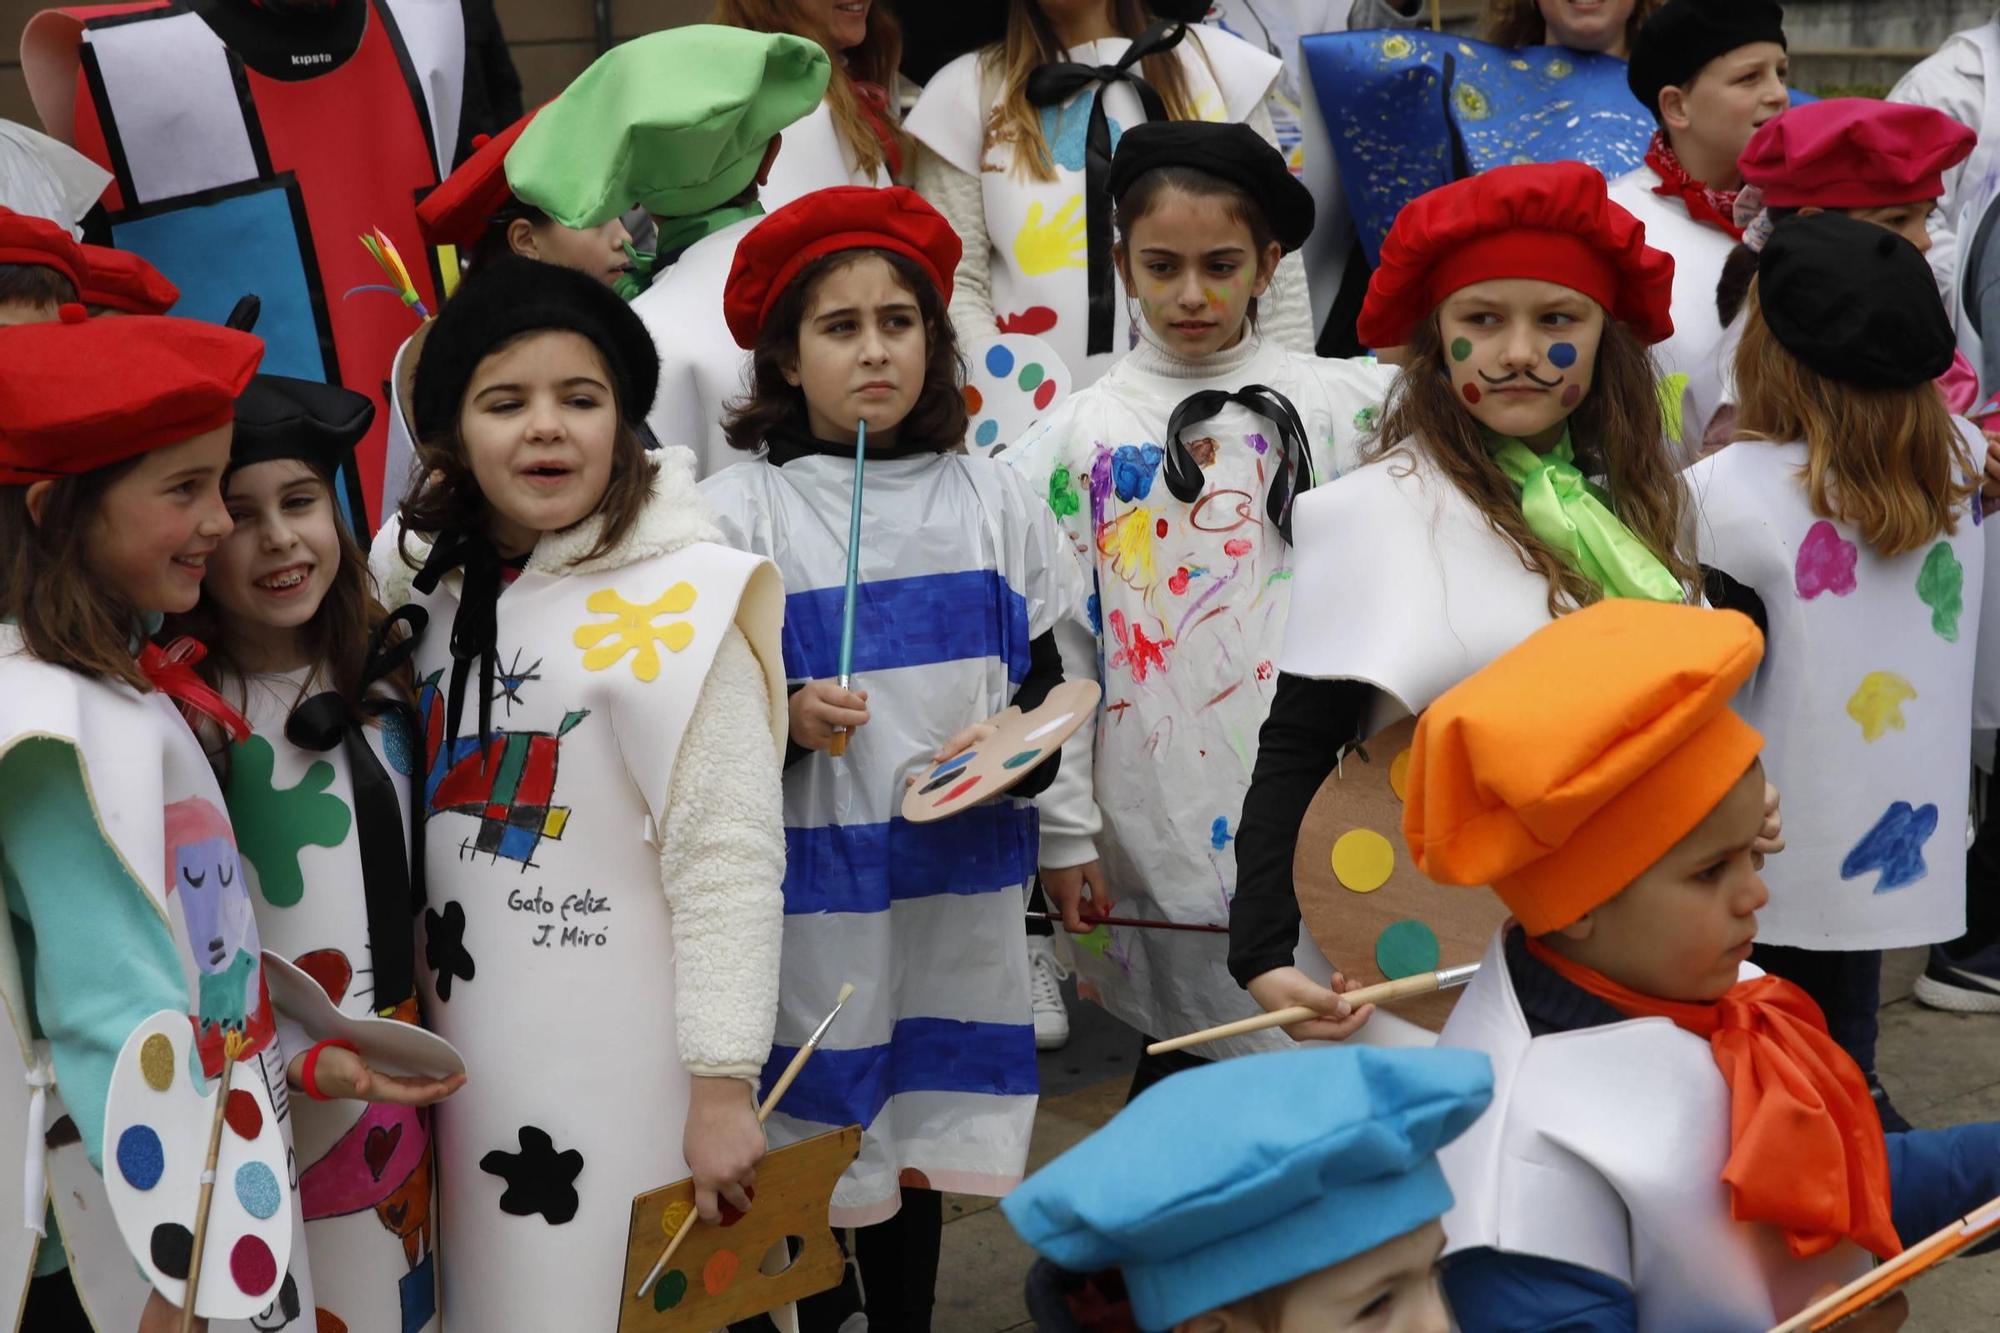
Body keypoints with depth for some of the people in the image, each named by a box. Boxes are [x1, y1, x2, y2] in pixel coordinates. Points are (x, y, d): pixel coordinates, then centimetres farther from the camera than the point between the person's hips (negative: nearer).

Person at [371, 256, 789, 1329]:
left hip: (621, 1081, -6)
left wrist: (724, 1086, -18)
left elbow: (727, 859, -16)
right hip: (464, 1057, 6)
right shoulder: (434, 576, 4)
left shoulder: (673, 604, -15)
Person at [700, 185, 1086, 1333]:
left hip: (960, 880, 3)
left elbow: (1047, 677, 10)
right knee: (810, 1146, 2)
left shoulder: (990, 499, 5)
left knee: (919, 1142, 13)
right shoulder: (740, 510, -4)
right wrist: (784, 719, -22)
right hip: (809, 882, -3)